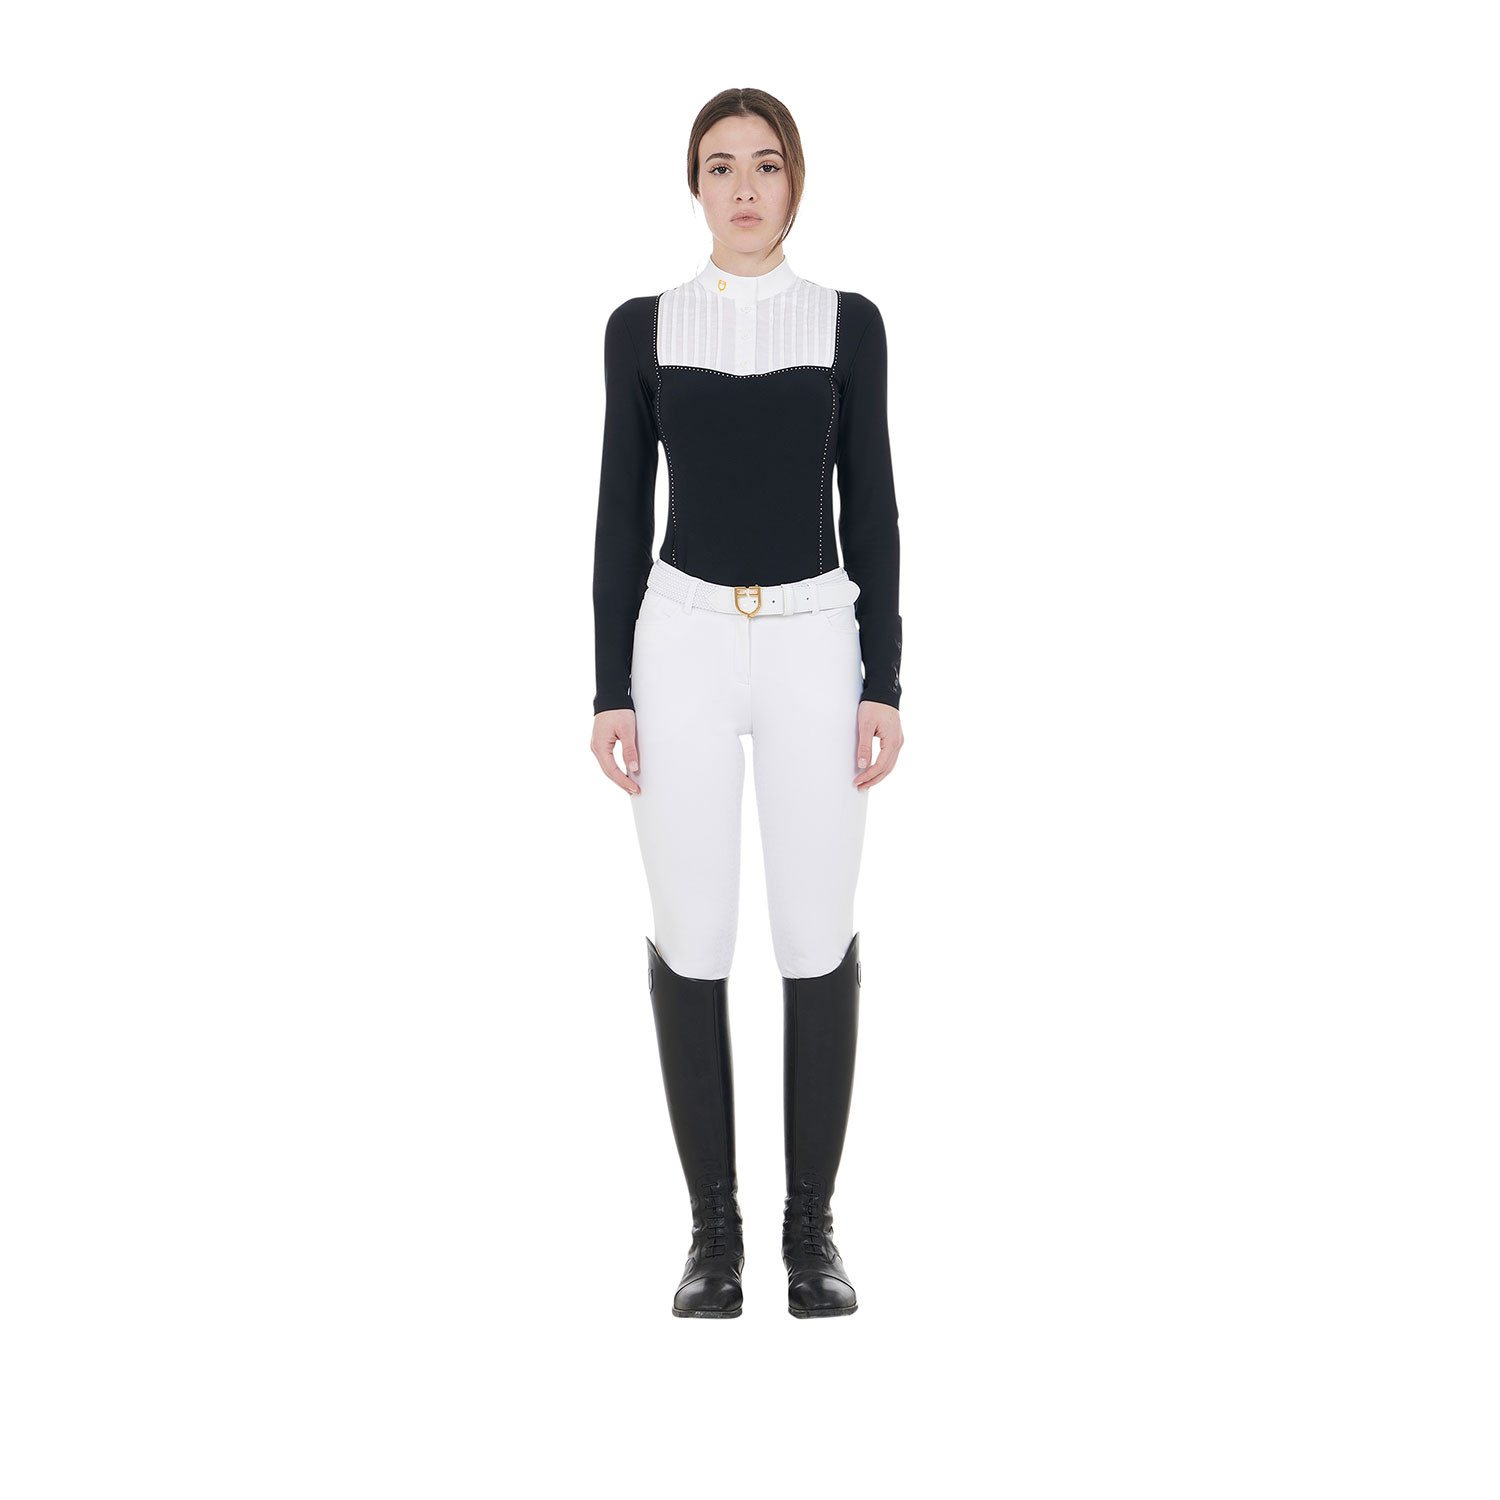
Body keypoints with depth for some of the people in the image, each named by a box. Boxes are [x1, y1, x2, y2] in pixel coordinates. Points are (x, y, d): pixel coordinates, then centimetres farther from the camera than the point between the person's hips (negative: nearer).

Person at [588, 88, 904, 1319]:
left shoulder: (849, 324, 4)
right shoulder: (642, 328, 5)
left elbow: (871, 511, 3)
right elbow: (622, 516, 4)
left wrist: (886, 684, -3)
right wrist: (611, 690, -2)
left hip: (816, 644, 0)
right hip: (682, 645, 0)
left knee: (819, 939, 1)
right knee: (691, 940, 0)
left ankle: (812, 1226, 15)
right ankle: (716, 1228, 14)